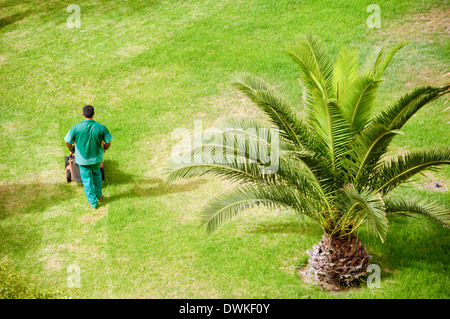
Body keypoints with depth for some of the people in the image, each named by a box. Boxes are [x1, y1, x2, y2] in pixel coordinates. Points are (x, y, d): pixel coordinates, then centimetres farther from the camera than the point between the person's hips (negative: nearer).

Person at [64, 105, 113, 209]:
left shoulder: (76, 127, -22)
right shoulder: (101, 127, -19)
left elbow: (68, 142, -12)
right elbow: (108, 143, -10)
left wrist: (71, 149, 11)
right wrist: (104, 148, 13)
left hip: (82, 158, -2)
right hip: (96, 156, 2)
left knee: (87, 179, 13)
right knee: (96, 174, 29)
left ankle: (93, 203, 21)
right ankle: (99, 195, 43)